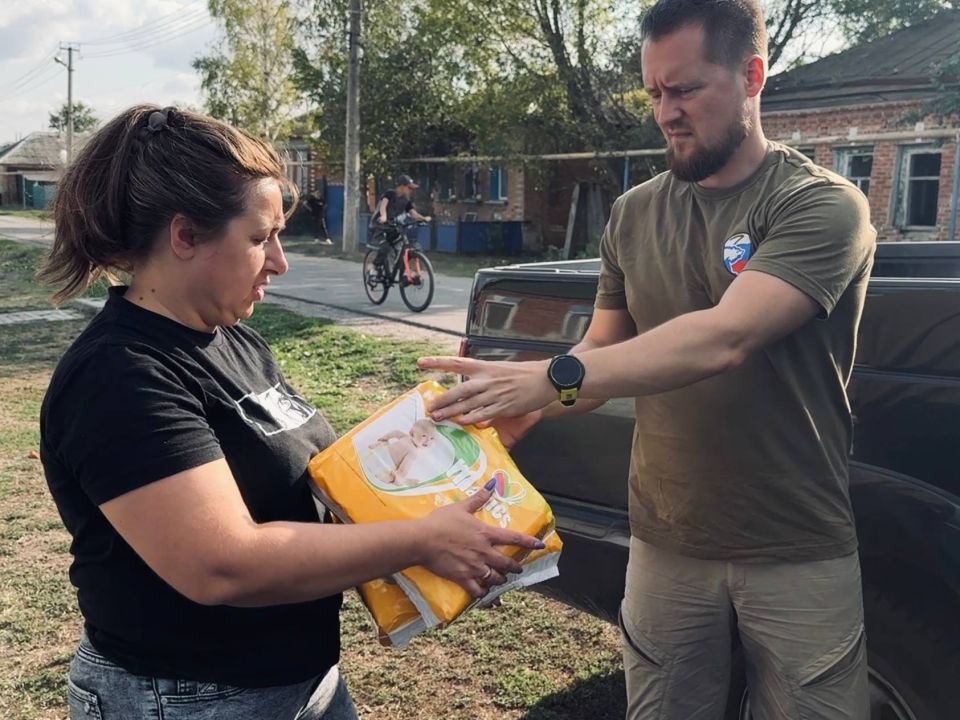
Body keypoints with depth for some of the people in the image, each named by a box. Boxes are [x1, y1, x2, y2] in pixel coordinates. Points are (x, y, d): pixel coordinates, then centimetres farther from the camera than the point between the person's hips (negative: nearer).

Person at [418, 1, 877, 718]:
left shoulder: (821, 204, -13)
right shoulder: (636, 214, 4)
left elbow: (725, 338, -28)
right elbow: (602, 350, 8)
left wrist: (554, 379, -36)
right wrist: (524, 408, -13)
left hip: (798, 555, -4)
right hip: (664, 546, 4)